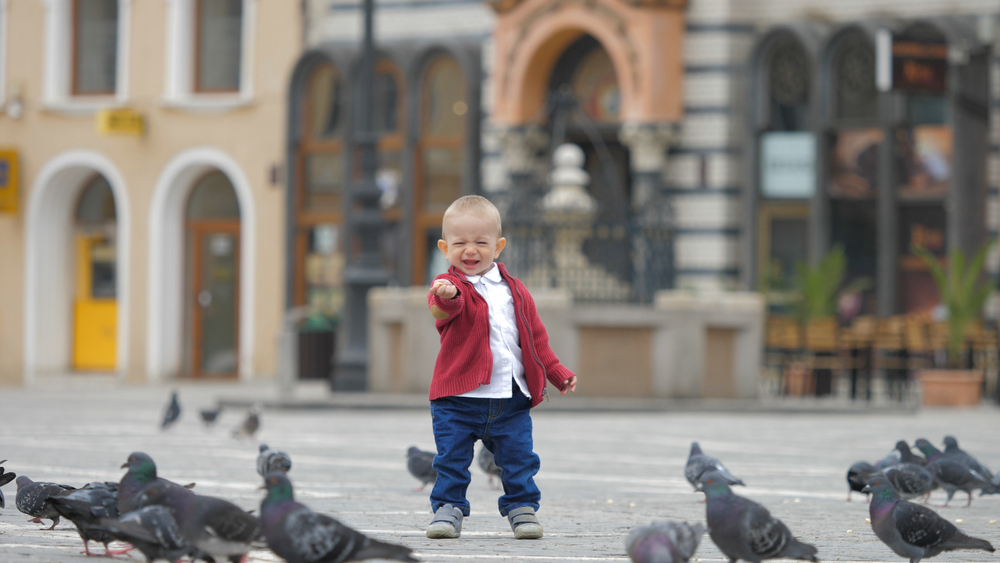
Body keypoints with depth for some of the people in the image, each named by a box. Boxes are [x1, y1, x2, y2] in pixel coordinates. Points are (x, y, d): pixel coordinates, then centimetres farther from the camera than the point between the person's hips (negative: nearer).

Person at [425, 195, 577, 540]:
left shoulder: (513, 291, 11)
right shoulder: (451, 285, -4)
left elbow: (535, 336, 20)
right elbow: (445, 308, -29)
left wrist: (557, 373, 17)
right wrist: (446, 298, -53)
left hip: (511, 400, 3)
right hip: (457, 398, -3)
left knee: (519, 459, 6)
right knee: (451, 460, 0)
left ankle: (522, 507, 20)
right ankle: (448, 507, 13)